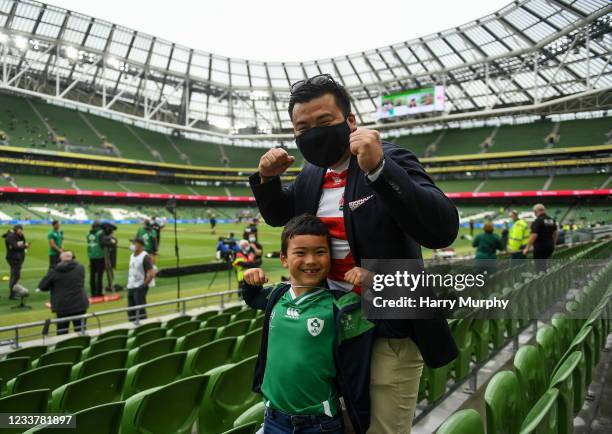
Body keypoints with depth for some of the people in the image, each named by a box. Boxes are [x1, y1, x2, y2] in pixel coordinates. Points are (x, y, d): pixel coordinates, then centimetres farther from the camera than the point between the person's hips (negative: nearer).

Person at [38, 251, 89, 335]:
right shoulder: (80, 268, -1)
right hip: (80, 304, 1)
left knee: (62, 333, 11)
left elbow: (42, 286, 1)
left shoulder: (54, 271, -7)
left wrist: (54, 287, 15)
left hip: (62, 306, -1)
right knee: (80, 331, 10)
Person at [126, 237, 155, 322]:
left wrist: (144, 285, -16)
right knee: (131, 312, 12)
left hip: (140, 288, -8)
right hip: (130, 287, 8)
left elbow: (151, 274, -18)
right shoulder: (132, 256, 12)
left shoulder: (145, 257, -13)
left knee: (140, 311, -6)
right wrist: (129, 283, 16)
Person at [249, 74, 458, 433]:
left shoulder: (392, 160, -17)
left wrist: (378, 168, -39)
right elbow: (278, 215, 18)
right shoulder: (312, 171, 2)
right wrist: (268, 178, -4)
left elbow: (443, 230, -30)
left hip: (391, 331, -6)